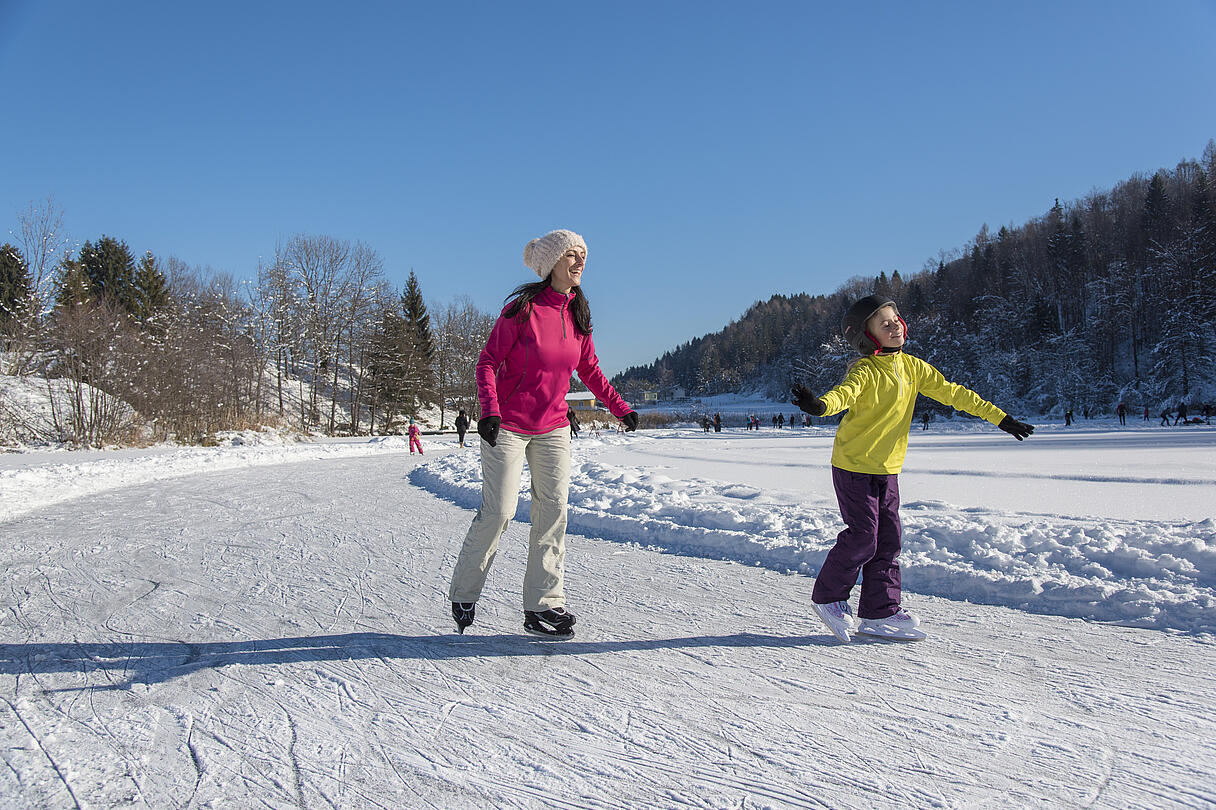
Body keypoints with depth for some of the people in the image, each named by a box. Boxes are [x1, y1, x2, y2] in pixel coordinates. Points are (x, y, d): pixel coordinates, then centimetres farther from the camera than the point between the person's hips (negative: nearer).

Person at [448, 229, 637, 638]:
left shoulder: (578, 314, 5)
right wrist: (489, 410, -25)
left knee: (553, 511, -1)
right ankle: (463, 595, 16)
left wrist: (620, 408, 14)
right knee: (498, 511, -5)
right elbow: (487, 361, -12)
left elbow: (590, 371, 16)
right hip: (507, 425, -6)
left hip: (553, 428, 6)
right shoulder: (522, 308, -13)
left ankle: (544, 605, 5)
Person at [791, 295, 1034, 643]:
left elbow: (951, 392, 11)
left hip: (887, 469, 7)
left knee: (888, 539, 7)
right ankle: (827, 597, 11)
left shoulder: (912, 367, 6)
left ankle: (880, 612, 16)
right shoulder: (865, 370, -16)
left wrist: (999, 417, 11)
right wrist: (820, 405, -60)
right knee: (863, 537, -8)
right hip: (854, 465, -7)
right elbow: (846, 392, -36)